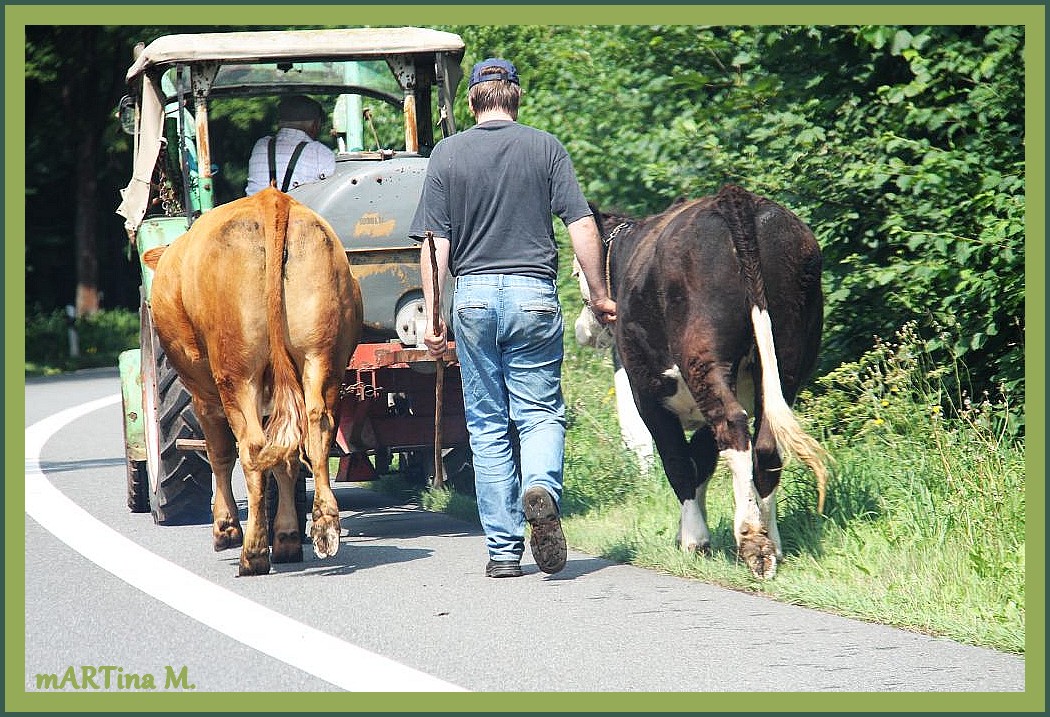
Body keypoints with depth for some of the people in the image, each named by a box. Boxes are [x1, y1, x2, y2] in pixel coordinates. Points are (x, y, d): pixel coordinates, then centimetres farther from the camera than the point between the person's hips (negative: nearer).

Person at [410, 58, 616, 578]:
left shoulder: (447, 154, 3)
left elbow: (434, 243, -1)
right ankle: (541, 487, -25)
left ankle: (504, 551, 7)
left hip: (473, 295, 1)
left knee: (487, 426, 8)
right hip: (534, 294, 0)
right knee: (541, 412, 8)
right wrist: (600, 296, 8)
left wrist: (433, 315, 3)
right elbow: (582, 226, -2)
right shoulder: (545, 147, 3)